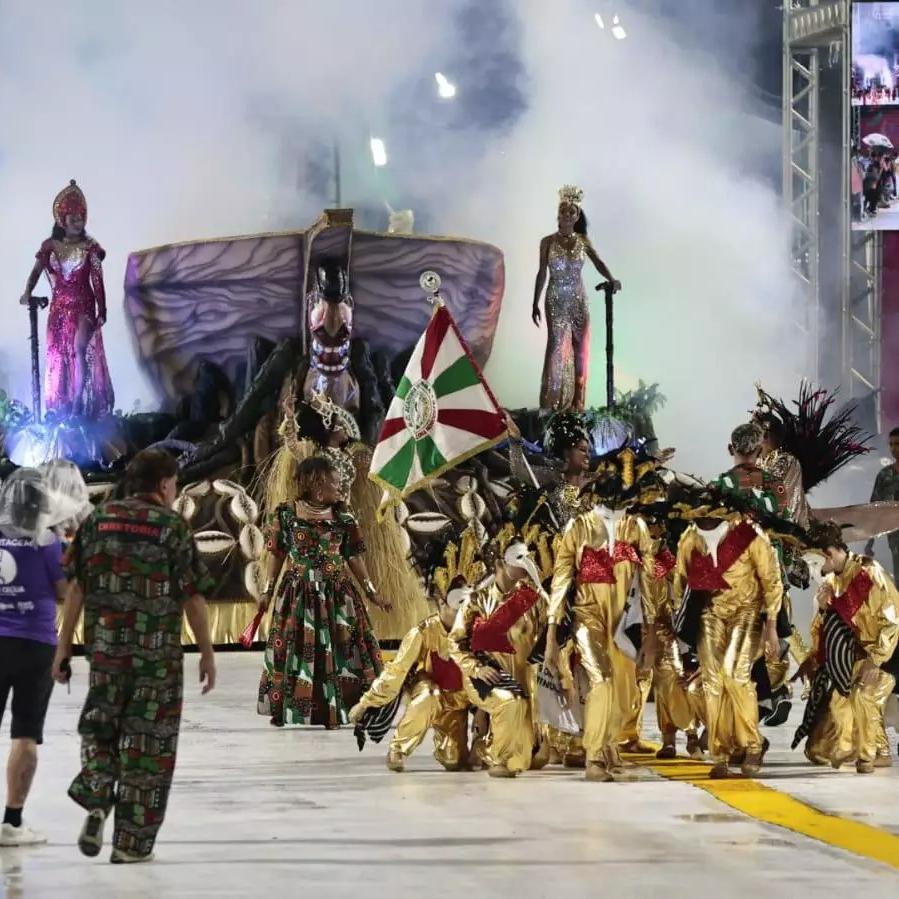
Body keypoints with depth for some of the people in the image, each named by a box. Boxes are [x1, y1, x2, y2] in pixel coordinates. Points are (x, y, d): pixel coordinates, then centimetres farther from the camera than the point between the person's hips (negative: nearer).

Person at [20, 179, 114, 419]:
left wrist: (102, 311, -5)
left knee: (80, 349, -20)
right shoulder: (50, 246, 3)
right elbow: (36, 271, -5)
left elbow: (97, 281, -2)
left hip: (83, 305, -3)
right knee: (57, 355, 2)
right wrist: (27, 293, -24)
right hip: (59, 307, 3)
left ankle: (78, 405, -19)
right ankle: (60, 410, 8)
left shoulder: (90, 247, -2)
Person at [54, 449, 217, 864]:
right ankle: (132, 842, 7)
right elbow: (192, 598, -6)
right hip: (158, 650, -3)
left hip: (105, 645, 3)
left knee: (100, 726, 20)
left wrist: (64, 645, 9)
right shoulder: (172, 527, -6)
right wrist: (207, 654, 3)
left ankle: (96, 802, -4)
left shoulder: (98, 521, 5)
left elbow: (77, 588, 4)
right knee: (147, 738, 5)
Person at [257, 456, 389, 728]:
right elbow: (277, 554, 4)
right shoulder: (287, 514, -1)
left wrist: (371, 592, 4)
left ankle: (333, 709, 6)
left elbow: (354, 558, 8)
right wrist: (268, 590, 2)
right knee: (294, 649, 2)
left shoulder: (343, 519, 4)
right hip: (298, 593, -2)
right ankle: (282, 709, 11)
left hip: (336, 593, 2)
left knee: (337, 649, -1)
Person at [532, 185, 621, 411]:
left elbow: (598, 262, -10)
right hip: (556, 300, -3)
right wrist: (535, 304, 3)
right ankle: (553, 401, -9)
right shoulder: (548, 242, -1)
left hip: (578, 300, 3)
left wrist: (611, 279, -30)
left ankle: (576, 401, 10)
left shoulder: (583, 241, 3)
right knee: (557, 345, -11)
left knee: (580, 348, 3)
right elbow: (542, 274, 3)